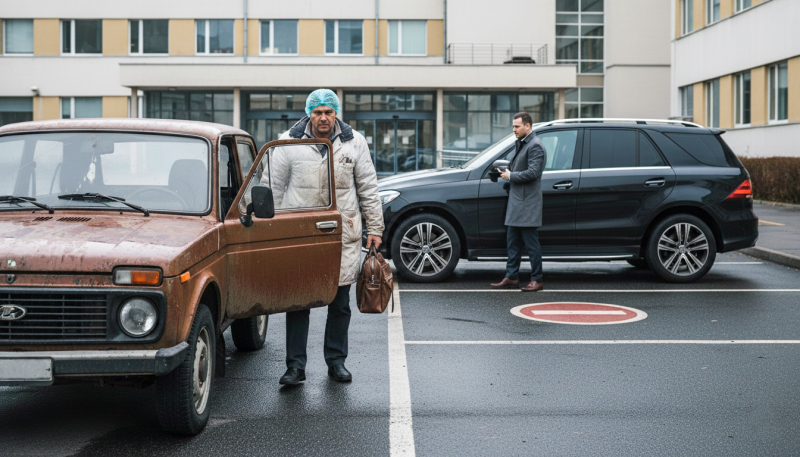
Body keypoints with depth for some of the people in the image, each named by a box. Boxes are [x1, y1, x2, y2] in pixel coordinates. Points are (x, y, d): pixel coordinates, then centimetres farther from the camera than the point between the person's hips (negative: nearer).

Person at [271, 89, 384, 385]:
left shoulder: (354, 142, 5)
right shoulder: (289, 142, 2)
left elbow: (368, 188, 10)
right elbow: (274, 188, 7)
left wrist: (374, 228, 7)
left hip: (343, 234, 1)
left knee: (340, 303, 8)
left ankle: (336, 361, 21)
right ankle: (296, 366, 6)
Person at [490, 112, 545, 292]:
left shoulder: (535, 145, -13)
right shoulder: (521, 143, 18)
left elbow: (533, 172, -21)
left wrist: (511, 176, -13)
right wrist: (505, 171, 8)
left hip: (527, 203, -10)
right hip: (516, 201, 10)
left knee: (531, 242, -5)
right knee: (512, 241, 12)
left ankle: (537, 280, 1)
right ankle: (511, 277, 18)